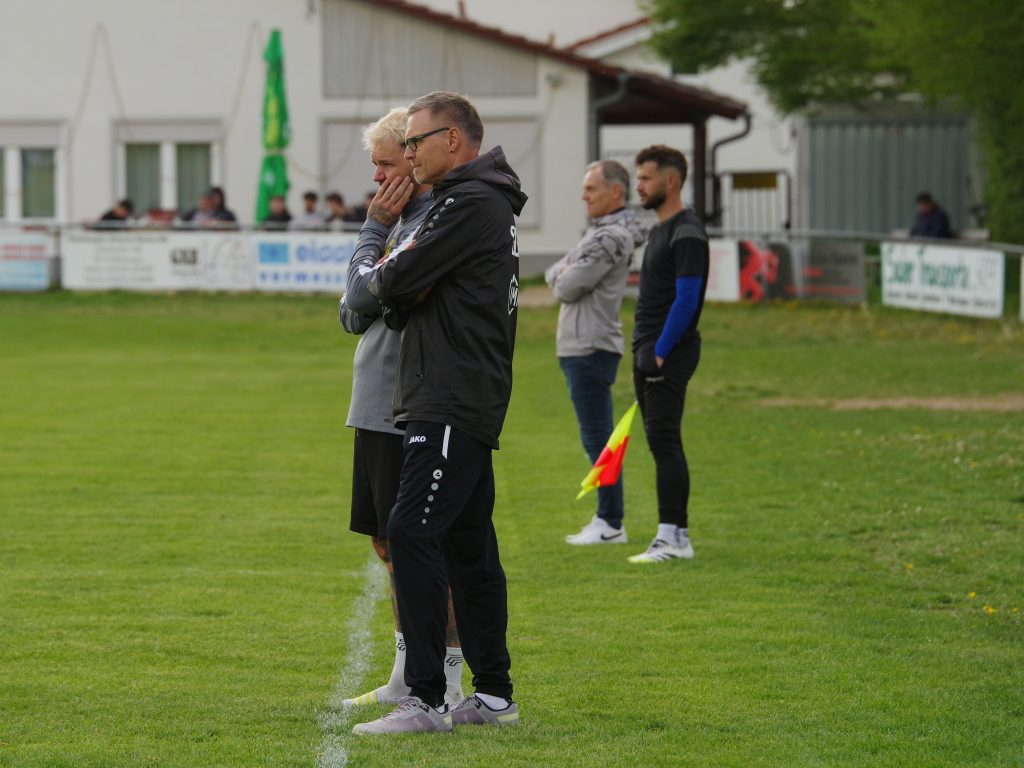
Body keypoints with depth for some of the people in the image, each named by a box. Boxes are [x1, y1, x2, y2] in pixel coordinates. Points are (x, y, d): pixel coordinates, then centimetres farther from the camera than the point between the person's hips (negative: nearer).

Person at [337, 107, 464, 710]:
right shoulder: (407, 221, 16)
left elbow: (365, 297, -19)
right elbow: (354, 315, 16)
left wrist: (375, 228, -7)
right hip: (381, 411, 10)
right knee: (389, 544, 15)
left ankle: (448, 683, 0)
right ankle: (408, 678, 24)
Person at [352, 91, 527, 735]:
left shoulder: (472, 204, -12)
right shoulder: (482, 202, 21)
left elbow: (394, 282, -16)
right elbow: (398, 303, 18)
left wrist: (386, 277, 7)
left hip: (454, 407, -11)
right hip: (463, 405, 11)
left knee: (412, 533, -15)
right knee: (467, 544, 13)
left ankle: (427, 700, -17)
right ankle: (494, 695, 17)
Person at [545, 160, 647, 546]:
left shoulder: (612, 238, -15)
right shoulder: (598, 232, 18)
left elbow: (566, 290, -16)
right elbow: (553, 274, 19)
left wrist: (565, 279, 5)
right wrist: (564, 275, -2)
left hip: (592, 350, -10)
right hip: (580, 349, 10)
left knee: (597, 439, -8)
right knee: (595, 438, 12)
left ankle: (611, 525, -6)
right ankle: (606, 519, 15)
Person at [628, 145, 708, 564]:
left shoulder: (686, 232, -13)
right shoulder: (659, 230, 18)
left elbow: (686, 300, -19)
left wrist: (660, 352, -18)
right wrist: (644, 354, 18)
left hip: (670, 354, -10)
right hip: (649, 352, 10)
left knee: (663, 440, -12)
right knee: (662, 441, 10)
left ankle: (672, 537, -13)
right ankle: (676, 534, 13)